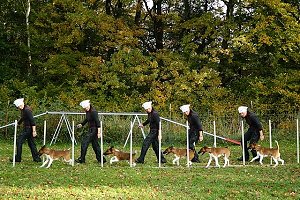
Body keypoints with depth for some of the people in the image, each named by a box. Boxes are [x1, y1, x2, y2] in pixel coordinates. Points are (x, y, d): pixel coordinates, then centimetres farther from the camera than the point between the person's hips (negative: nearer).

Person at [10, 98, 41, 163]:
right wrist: (18, 123, 43)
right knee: (31, 143, 12)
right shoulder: (23, 110, 11)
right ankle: (37, 158, 15)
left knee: (19, 141, -5)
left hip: (28, 128, -10)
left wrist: (34, 131, -25)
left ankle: (18, 158, 0)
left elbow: (32, 120, -23)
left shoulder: (27, 110, -19)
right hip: (27, 128, 10)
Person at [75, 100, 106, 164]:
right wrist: (81, 124, 12)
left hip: (94, 129, -10)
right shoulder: (87, 112, 8)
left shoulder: (93, 112, -20)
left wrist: (99, 132, -26)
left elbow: (97, 121, -22)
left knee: (84, 143, -7)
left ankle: (82, 159, 0)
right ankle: (101, 159, 19)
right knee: (94, 144, 13)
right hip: (91, 130, 10)